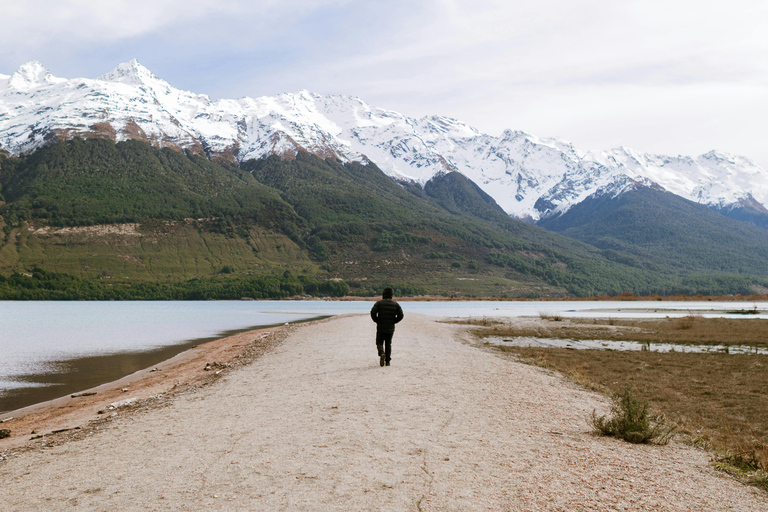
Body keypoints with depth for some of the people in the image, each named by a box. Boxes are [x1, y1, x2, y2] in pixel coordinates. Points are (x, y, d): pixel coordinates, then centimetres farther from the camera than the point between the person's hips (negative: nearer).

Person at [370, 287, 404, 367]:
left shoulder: (379, 303, -4)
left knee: (379, 343, 9)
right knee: (388, 344, 13)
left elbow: (373, 312, -15)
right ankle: (387, 361, 11)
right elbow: (400, 315, -4)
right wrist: (393, 321, 8)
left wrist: (377, 321, 0)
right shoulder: (395, 304, 2)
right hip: (390, 328, 2)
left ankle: (382, 353, -20)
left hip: (380, 328, -2)